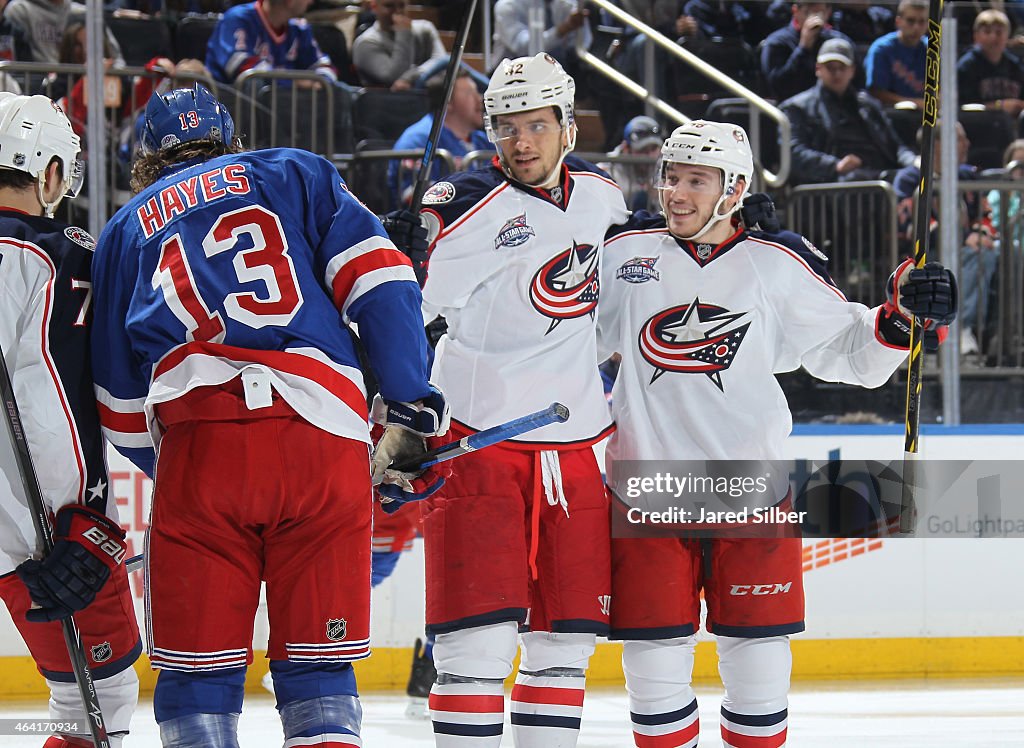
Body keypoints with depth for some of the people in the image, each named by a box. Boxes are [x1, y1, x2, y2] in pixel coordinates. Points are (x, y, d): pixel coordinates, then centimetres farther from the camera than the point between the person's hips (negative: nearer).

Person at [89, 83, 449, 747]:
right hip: (325, 438, 0)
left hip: (199, 434, 0)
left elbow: (122, 404, 25)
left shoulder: (127, 227, 25)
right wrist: (411, 411, 8)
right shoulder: (297, 173, 22)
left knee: (199, 667, 5)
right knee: (319, 664, 9)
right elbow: (379, 280, 6)